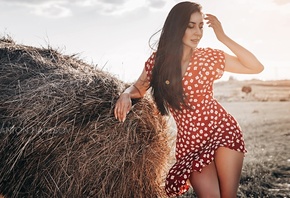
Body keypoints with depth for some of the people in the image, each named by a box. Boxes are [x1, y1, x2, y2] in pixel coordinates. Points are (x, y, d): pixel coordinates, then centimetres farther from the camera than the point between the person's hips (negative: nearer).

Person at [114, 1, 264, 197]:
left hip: (223, 130, 0)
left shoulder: (209, 56, -5)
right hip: (189, 141, 1)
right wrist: (125, 95, -12)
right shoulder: (158, 61, -2)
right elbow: (139, 88, 13)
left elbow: (256, 67, -7)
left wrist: (223, 37, -12)